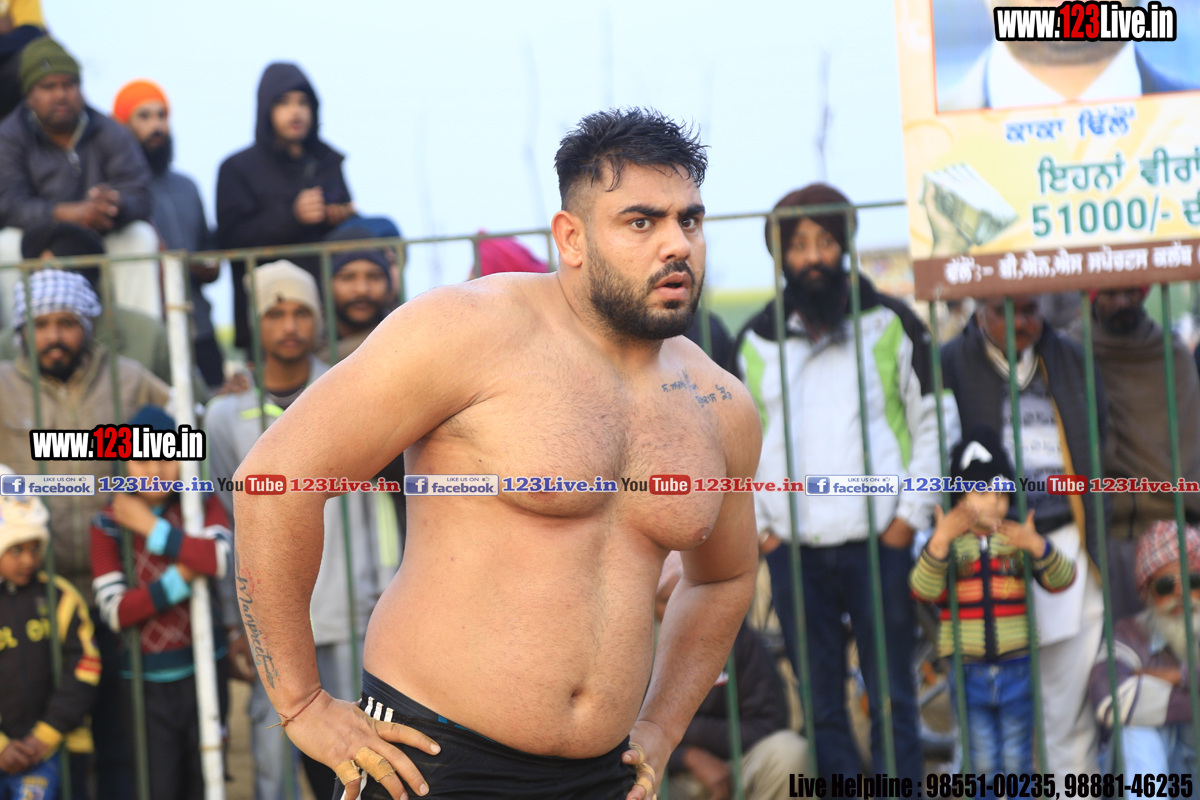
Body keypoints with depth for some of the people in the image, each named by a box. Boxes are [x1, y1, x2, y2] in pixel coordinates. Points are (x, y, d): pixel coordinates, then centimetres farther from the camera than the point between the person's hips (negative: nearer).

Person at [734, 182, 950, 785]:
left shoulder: (890, 324, 3)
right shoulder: (756, 340, 9)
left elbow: (935, 420, 5)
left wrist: (912, 512, -3)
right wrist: (755, 523, 5)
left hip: (878, 543, -2)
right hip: (794, 550, 2)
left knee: (891, 699, 0)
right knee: (820, 706, 5)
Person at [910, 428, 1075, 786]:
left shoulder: (1018, 540, 4)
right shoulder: (946, 542, 0)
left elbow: (1061, 579, -8)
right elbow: (924, 589, -16)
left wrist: (1036, 545, -27)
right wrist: (940, 539, -30)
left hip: (1016, 667, 1)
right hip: (969, 671, -1)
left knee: (1017, 763, 6)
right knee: (983, 764, 3)